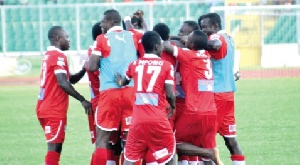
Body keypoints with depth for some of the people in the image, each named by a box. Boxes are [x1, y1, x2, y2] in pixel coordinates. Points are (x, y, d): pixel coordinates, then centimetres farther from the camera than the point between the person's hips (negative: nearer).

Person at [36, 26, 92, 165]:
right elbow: (63, 83, -20)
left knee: (55, 146, 14)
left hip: (44, 107, 9)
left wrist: (84, 69, 5)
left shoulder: (49, 55, 18)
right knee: (54, 147, -9)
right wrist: (82, 100, -15)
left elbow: (71, 79, 21)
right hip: (54, 110, -9)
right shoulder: (59, 56, -11)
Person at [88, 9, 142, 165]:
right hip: (131, 90, 3)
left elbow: (92, 67, -3)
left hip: (109, 92, -3)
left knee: (102, 138, 3)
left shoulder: (102, 39, 0)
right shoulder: (133, 36, 10)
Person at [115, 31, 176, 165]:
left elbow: (123, 82, 30)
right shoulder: (166, 65, -1)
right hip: (158, 119, -3)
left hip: (138, 120, 3)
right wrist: (173, 106, 16)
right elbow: (170, 94, -6)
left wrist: (119, 80, 55)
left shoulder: (134, 64, 10)